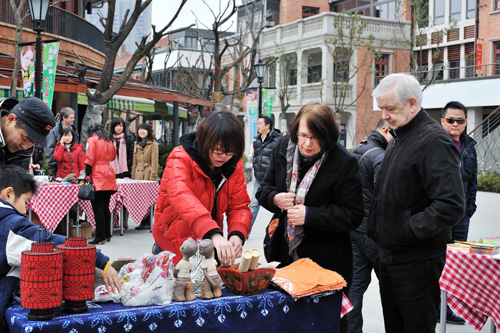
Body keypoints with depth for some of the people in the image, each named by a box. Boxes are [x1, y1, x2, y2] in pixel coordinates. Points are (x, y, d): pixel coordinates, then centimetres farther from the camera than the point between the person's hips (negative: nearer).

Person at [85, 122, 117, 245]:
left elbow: (89, 159, -10)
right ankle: (107, 234, 17)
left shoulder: (92, 140, -3)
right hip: (109, 175, 7)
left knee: (97, 207, -6)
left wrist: (87, 175, -8)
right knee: (105, 206, 13)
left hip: (97, 175, -7)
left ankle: (100, 236, -8)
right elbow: (113, 157, 27)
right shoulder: (109, 142, 15)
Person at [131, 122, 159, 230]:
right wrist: (133, 176, 13)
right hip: (138, 174, 6)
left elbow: (154, 163, -6)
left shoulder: (153, 144, -2)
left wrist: (152, 178, -12)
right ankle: (143, 221, 9)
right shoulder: (136, 144, 17)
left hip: (148, 174, -6)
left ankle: (147, 222, -1)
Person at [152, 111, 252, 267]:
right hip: (175, 248, -5)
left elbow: (239, 206, -4)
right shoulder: (180, 159, -22)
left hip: (210, 246, 6)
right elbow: (181, 196, -40)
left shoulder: (234, 166, -2)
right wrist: (214, 234, -56)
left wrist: (237, 234, -28)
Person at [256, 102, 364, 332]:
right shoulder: (284, 148, 0)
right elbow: (264, 188, 11)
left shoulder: (344, 164, -16)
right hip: (284, 252, 5)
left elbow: (353, 216, -16)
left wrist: (309, 215, -23)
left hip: (325, 261, -5)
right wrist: (275, 199, -13)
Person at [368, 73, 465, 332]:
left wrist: (409, 229, -21)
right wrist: (377, 229, 12)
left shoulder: (434, 141, -18)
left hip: (417, 260, -9)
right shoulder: (399, 138, 14)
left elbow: (451, 205, -27)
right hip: (390, 256, 9)